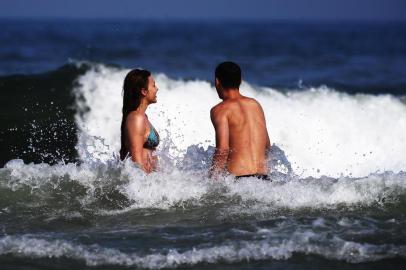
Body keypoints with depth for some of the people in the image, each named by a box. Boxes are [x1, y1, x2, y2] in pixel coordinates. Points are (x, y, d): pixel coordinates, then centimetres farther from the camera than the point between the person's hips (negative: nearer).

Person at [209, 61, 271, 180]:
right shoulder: (255, 104, 18)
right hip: (263, 177, 6)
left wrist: (212, 180, -8)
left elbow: (223, 148, -13)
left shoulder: (220, 110, -1)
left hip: (237, 178, -6)